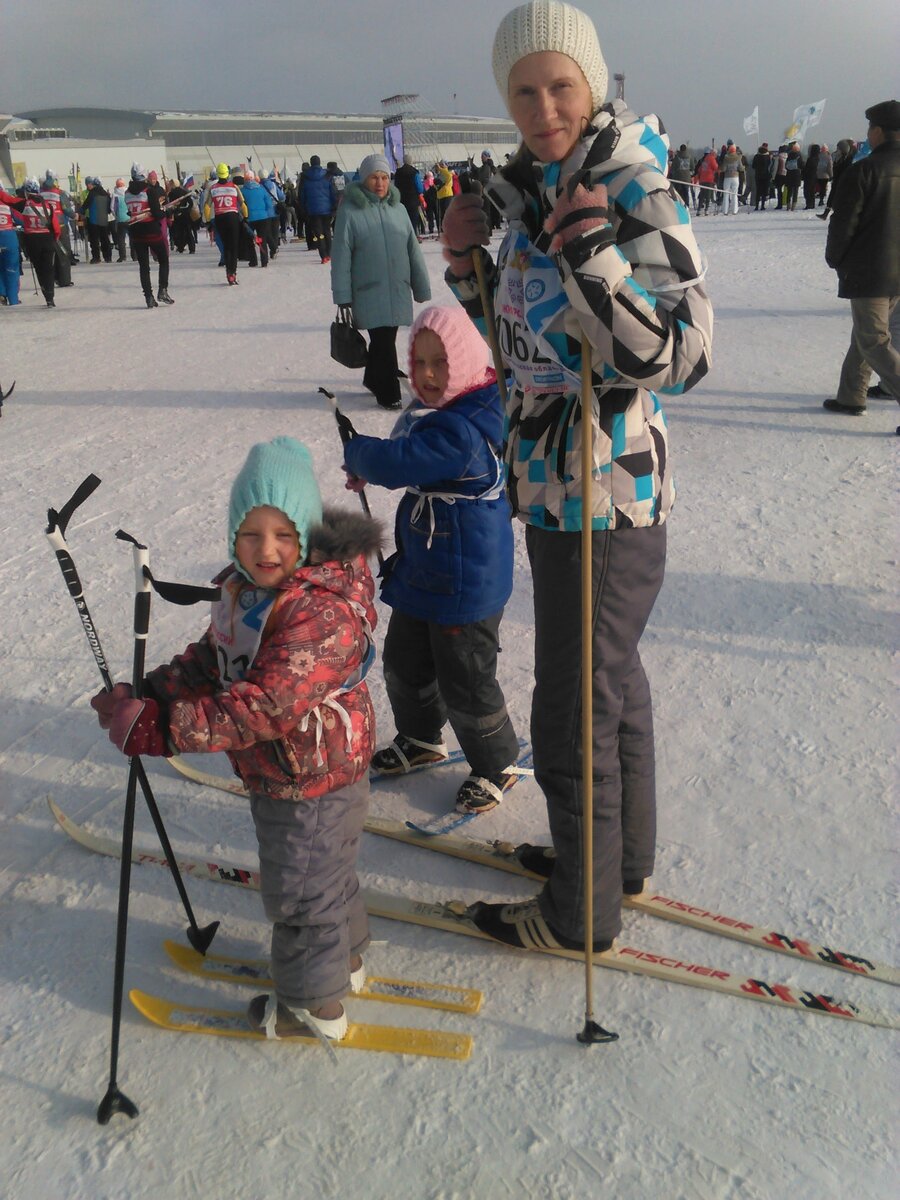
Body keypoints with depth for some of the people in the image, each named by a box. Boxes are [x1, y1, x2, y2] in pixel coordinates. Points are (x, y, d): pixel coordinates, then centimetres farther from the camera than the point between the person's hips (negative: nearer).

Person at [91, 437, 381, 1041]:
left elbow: (260, 708, -37)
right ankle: (344, 958, 52)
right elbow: (211, 659, 9)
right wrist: (148, 694, -8)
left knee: (300, 890, 11)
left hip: (312, 784, -9)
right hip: (276, 771, 9)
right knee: (326, 872, 28)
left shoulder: (323, 611, -33)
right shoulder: (244, 589, -1)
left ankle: (314, 1004, 35)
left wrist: (159, 726, -36)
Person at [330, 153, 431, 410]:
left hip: (398, 290, 5)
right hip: (368, 292, -5)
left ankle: (373, 379, 36)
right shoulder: (350, 211, -6)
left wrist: (422, 289, 10)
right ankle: (388, 393, 7)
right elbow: (340, 258, -6)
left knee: (386, 339, 14)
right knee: (384, 342, -6)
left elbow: (413, 250, 11)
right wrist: (342, 297, -9)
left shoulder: (398, 208, 8)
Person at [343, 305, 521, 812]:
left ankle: (497, 765, 26)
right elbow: (411, 460, 19)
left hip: (465, 584, -10)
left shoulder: (461, 430, -28)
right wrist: (370, 465, 0)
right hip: (421, 573, 10)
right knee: (405, 662, 23)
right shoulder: (432, 411, 4)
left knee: (465, 683, 5)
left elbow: (399, 462, -34)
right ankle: (421, 739, 46)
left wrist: (357, 451, -14)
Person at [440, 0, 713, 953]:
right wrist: (465, 262, 4)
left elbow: (679, 361, -22)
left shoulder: (635, 197, -15)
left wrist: (593, 258, -32)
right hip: (553, 484, 9)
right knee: (609, 677, 22)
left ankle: (580, 912, 24)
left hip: (607, 495, -9)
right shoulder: (529, 194, 10)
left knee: (573, 711, 2)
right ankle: (620, 858, 43)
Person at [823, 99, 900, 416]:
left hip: (868, 272, -7)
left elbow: (844, 222, -13)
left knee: (874, 341, -4)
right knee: (864, 333, 20)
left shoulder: (863, 170, -14)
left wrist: (834, 259, 2)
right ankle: (851, 397, 29)